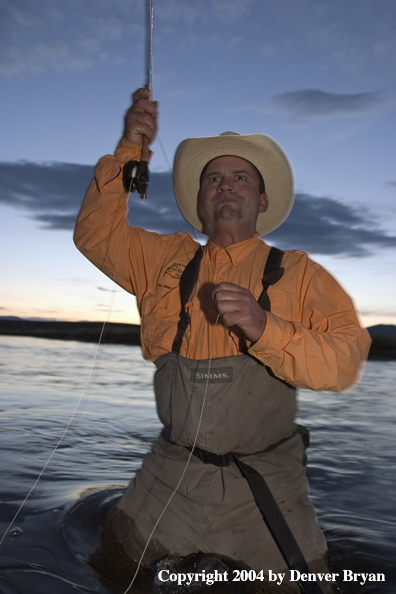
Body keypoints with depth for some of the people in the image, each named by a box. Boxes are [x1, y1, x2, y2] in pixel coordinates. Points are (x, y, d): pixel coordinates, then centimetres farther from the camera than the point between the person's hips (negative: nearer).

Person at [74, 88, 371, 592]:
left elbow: (346, 361, -12)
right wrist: (129, 150, -6)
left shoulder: (297, 273, -2)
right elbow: (96, 232, 4)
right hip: (171, 472, 2)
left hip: (264, 479, -1)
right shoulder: (167, 259, 7)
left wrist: (265, 328, -29)